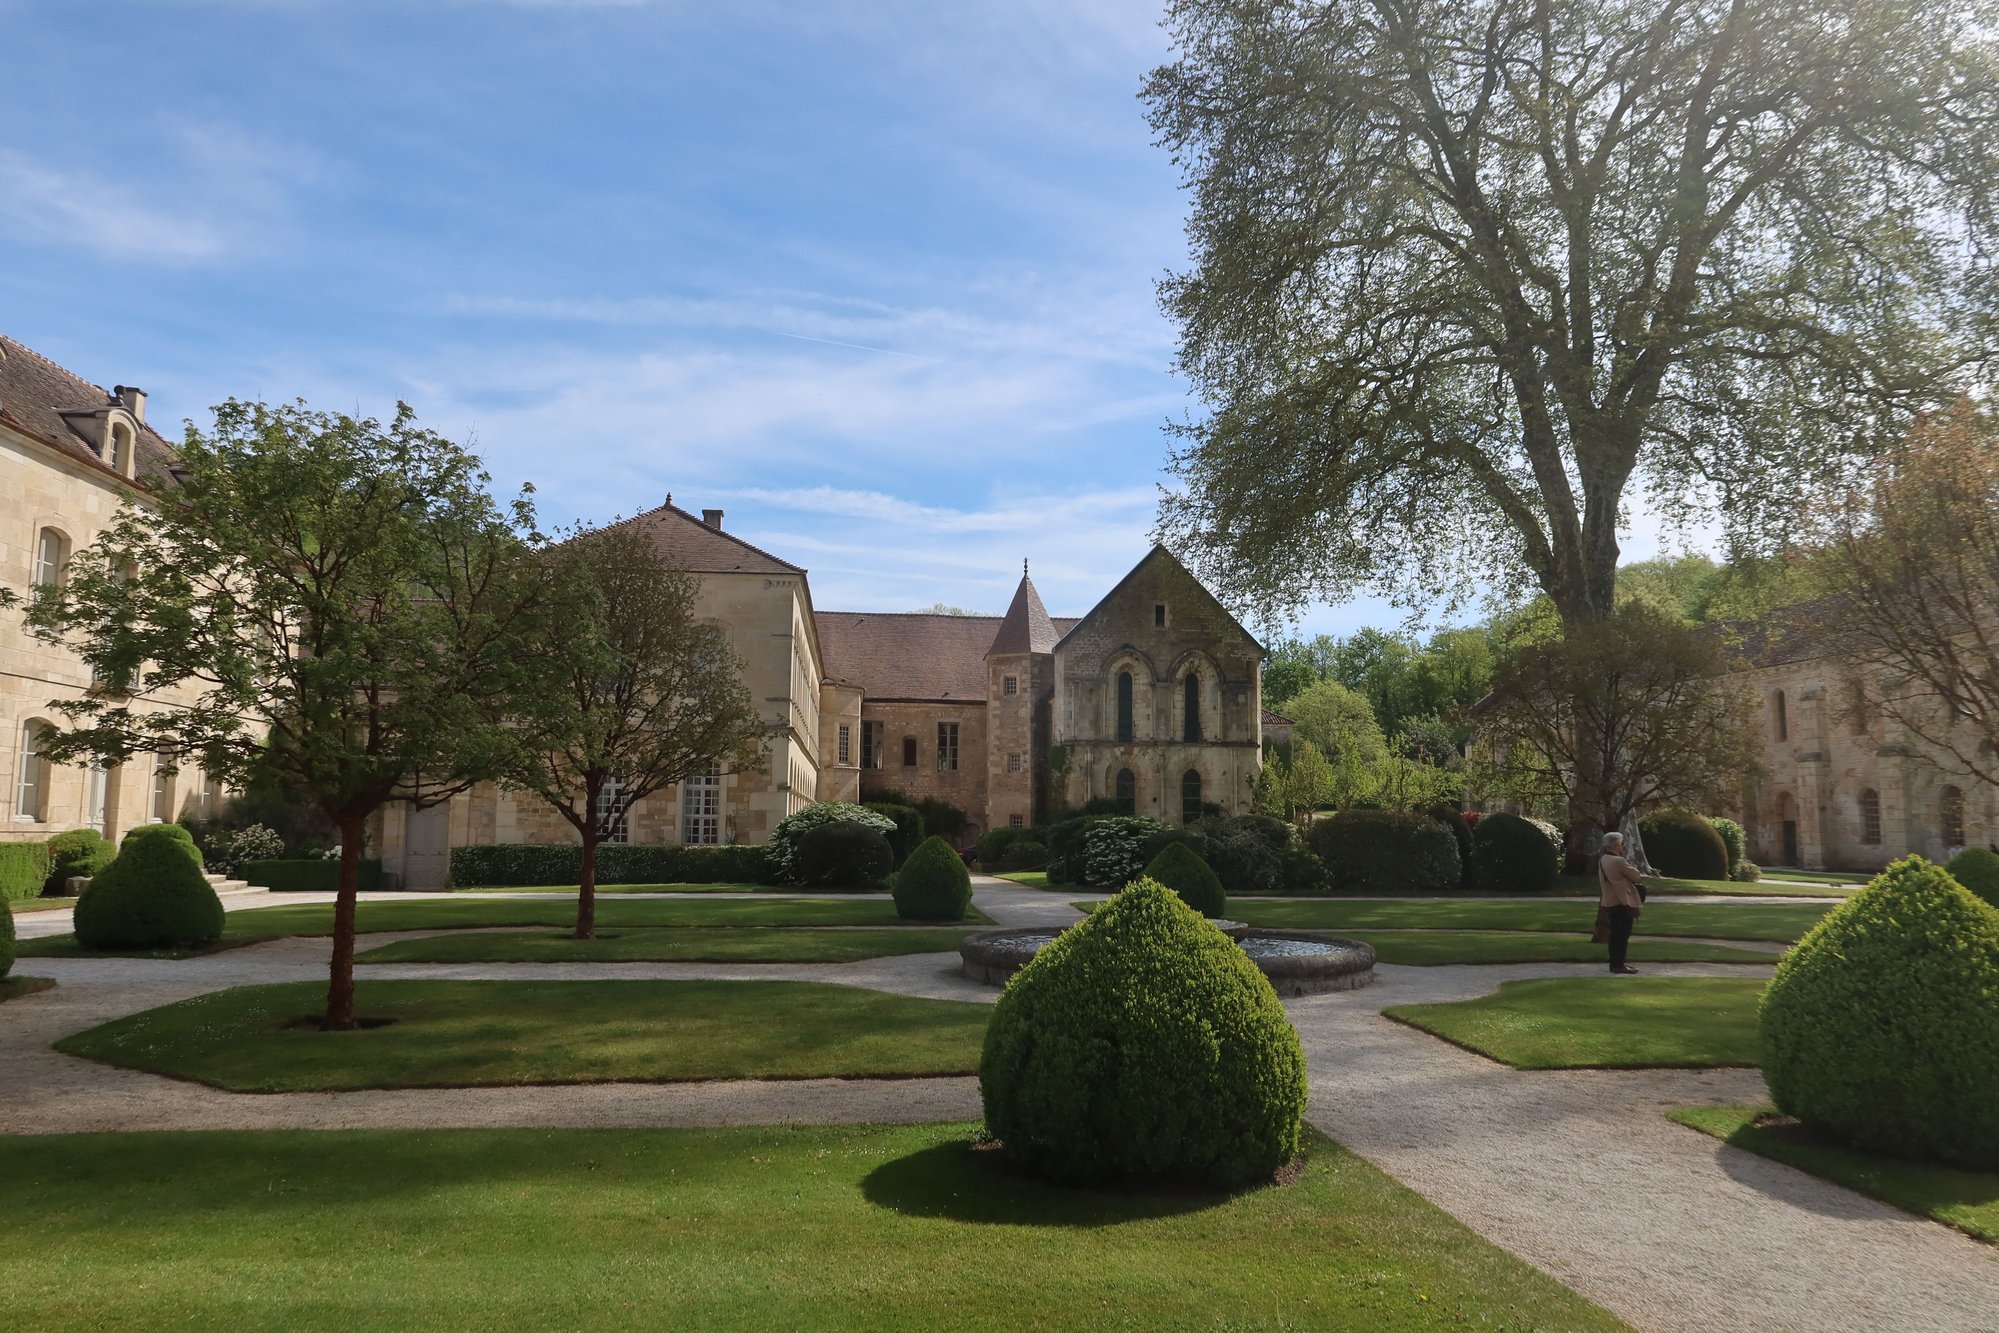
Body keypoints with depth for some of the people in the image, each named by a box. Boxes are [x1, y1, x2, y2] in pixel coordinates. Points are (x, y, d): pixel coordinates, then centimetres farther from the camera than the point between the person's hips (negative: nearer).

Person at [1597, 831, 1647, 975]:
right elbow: (1635, 875, -10)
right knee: (1623, 934, -4)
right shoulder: (1618, 861, -20)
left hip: (1610, 902, 9)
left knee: (1616, 933, 15)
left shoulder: (1602, 860, 8)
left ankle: (1615, 963, 21)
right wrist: (1634, 867, 10)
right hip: (1623, 902, -9)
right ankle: (1619, 965, -2)